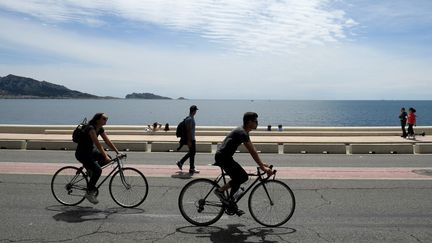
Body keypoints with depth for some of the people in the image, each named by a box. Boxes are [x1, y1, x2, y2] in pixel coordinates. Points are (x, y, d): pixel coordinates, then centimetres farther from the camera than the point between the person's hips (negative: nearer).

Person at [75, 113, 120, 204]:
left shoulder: (100, 129, 2)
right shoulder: (91, 128, -24)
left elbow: (108, 142, 3)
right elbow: (98, 144, -33)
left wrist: (118, 152, -5)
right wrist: (105, 156, -39)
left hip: (90, 151, 9)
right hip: (82, 154, -9)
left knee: (108, 158, -5)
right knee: (98, 170, -22)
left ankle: (90, 169, 13)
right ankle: (89, 193, -6)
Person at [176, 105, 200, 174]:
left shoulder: (191, 118, 14)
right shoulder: (189, 119, -18)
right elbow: (188, 130, -22)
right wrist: (189, 141, -23)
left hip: (192, 138, 10)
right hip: (190, 139, -10)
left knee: (192, 152, 16)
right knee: (192, 153, -2)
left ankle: (180, 162, 23)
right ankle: (191, 169, 6)